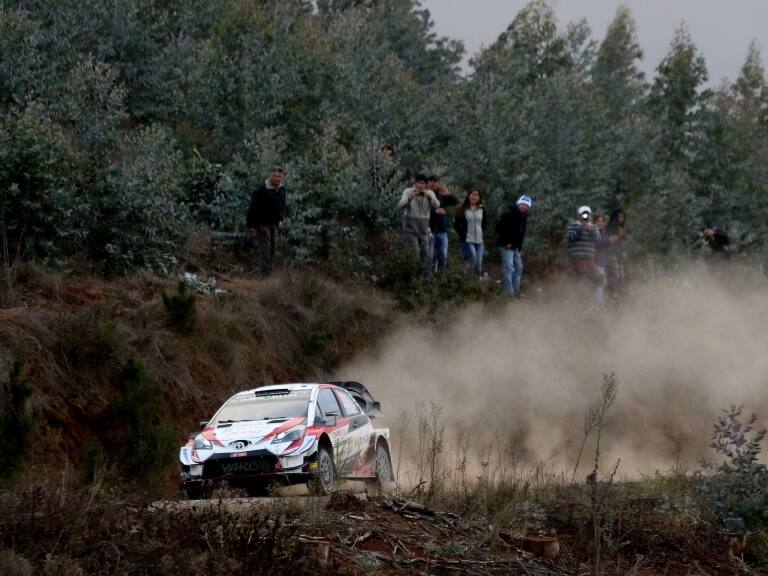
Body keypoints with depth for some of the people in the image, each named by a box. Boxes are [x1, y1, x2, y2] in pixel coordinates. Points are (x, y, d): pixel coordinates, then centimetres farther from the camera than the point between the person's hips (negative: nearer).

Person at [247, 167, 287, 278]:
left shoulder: (282, 191, 5)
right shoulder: (261, 190, -19)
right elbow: (253, 208, -15)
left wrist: (280, 220, 10)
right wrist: (251, 224, -13)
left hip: (274, 224, 8)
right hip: (262, 223, -8)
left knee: (272, 249, 12)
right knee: (265, 248, -11)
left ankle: (269, 273, 22)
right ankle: (265, 275, -12)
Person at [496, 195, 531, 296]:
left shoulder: (524, 216, 9)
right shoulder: (508, 214, -18)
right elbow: (499, 229, -20)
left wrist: (520, 247, 14)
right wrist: (506, 243, -18)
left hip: (516, 247, 9)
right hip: (507, 246, -9)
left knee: (518, 268, 12)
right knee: (509, 269, -10)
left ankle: (516, 291, 21)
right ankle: (509, 293, -8)